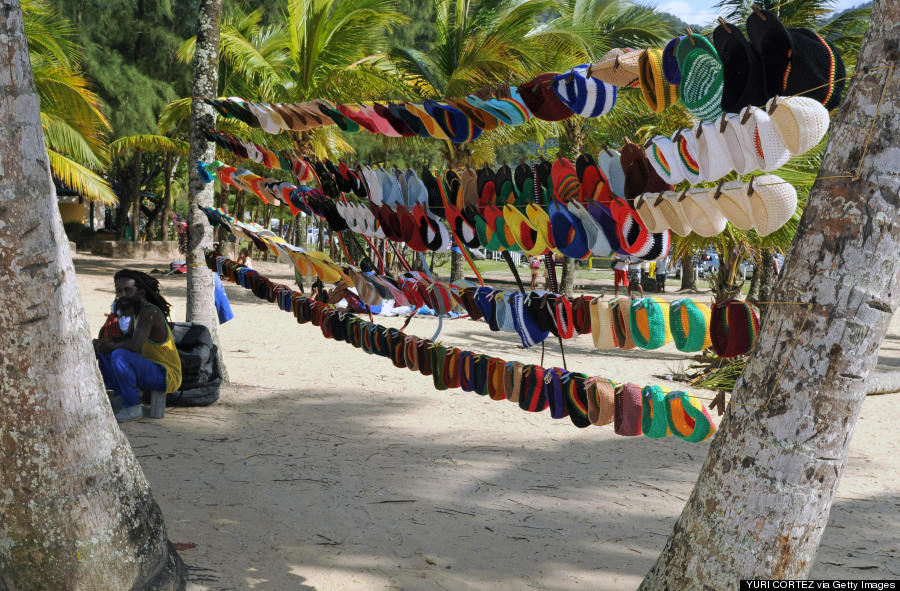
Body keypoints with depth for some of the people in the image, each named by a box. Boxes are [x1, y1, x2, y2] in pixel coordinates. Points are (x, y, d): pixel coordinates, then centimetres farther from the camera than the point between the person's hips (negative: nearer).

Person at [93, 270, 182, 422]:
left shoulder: (149, 312, -22)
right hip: (151, 370, 10)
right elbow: (129, 337, 24)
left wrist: (113, 346, -14)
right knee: (100, 348, 14)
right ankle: (121, 397, 8)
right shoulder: (138, 309, 9)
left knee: (119, 355, -33)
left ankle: (133, 407, -19)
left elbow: (134, 345, -34)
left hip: (167, 377, -10)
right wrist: (108, 341, 4)